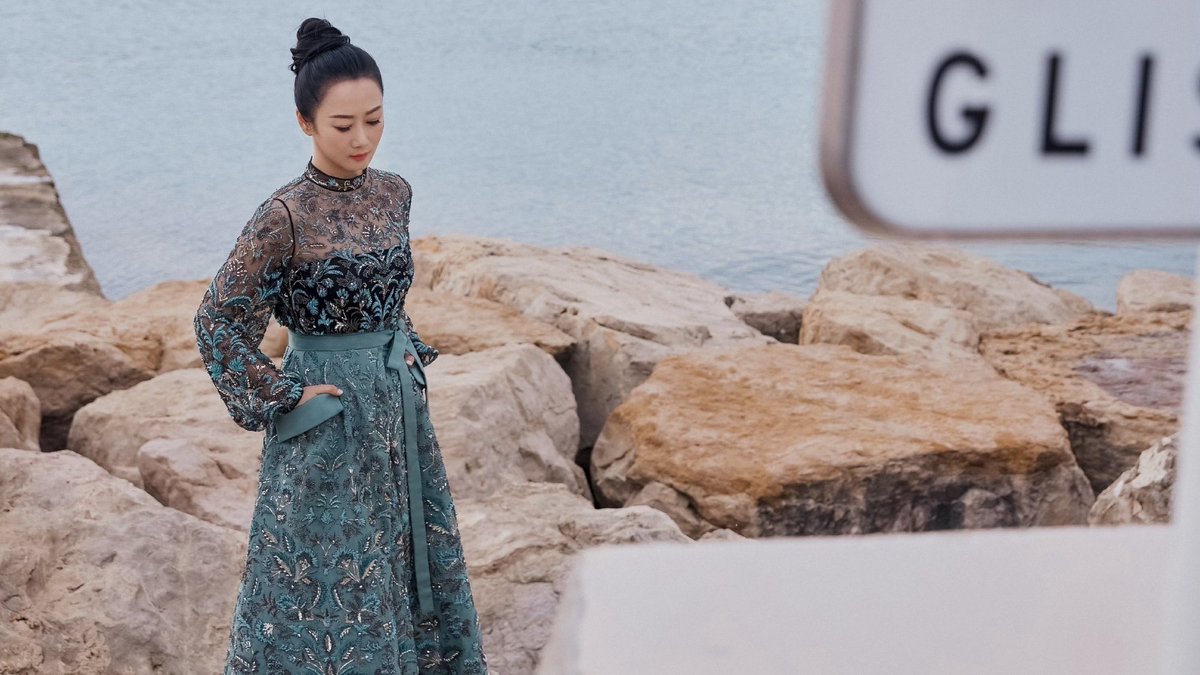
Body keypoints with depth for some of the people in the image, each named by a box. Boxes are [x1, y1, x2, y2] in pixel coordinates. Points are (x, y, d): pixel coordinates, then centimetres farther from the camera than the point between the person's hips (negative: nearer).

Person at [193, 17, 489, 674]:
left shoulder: (394, 192, 0)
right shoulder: (285, 215, -19)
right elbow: (216, 322, -14)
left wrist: (407, 352, 9)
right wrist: (281, 398, -12)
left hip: (398, 402, 7)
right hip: (328, 419, -6)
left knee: (413, 549, 18)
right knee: (327, 575, 6)